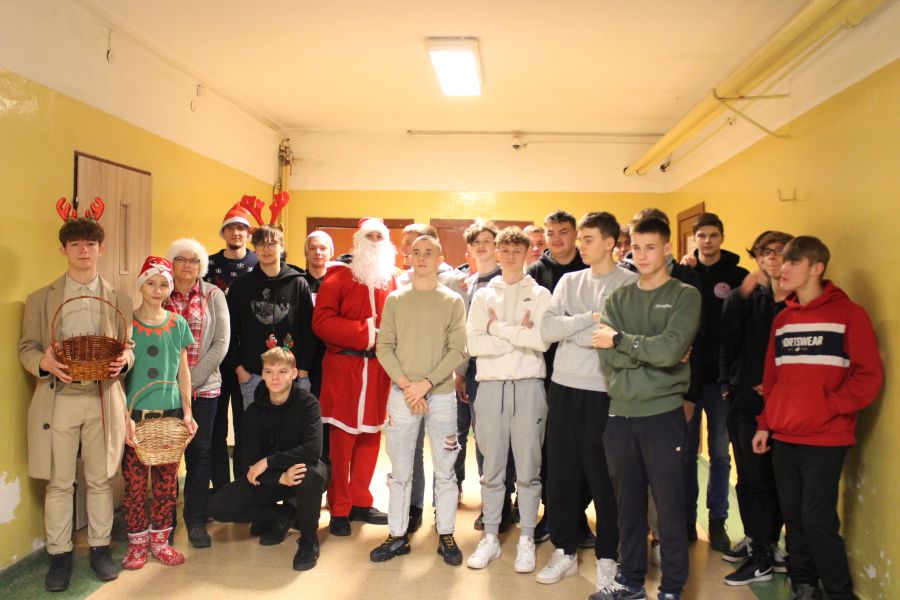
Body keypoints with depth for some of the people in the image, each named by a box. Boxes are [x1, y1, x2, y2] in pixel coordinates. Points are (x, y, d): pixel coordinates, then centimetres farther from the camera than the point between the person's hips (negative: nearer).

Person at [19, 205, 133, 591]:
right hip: (58, 399, 0)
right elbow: (26, 348, 5)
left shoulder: (120, 300, 8)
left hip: (103, 400, 1)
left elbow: (130, 346, 8)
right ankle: (59, 555, 19)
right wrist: (44, 362, -17)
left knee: (100, 480, 8)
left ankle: (100, 548, 22)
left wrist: (124, 360, -15)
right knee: (58, 483, 6)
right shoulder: (40, 299, 6)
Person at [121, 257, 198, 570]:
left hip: (170, 412, 2)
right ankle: (137, 542, 17)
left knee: (167, 480, 6)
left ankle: (159, 539, 21)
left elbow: (183, 371, 9)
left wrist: (187, 411, 3)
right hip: (136, 413, -2)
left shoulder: (178, 323, 5)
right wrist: (125, 417, -10)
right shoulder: (126, 322, -2)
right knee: (135, 480, 1)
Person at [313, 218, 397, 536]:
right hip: (344, 368, -4)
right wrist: (365, 333, -15)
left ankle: (360, 502, 23)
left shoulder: (389, 279, 13)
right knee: (341, 439, -1)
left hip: (378, 368, 5)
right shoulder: (339, 276, -1)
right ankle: (339, 510, 10)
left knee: (370, 436, 10)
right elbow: (321, 321, -11)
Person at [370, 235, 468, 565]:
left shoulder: (453, 301, 3)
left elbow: (458, 351, -4)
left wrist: (426, 383, -13)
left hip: (442, 395, -1)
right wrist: (405, 384, -11)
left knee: (444, 470, 6)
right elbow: (384, 348, 1)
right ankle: (398, 536, 18)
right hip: (401, 394, 1)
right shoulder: (395, 300, 6)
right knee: (399, 471, 7)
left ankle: (446, 535, 19)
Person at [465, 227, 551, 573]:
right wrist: (519, 335, -9)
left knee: (528, 469, 5)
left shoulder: (540, 295, 3)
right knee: (492, 468, 9)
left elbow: (542, 340, -13)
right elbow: (474, 344, -4)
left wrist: (498, 327, -7)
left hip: (528, 386, -2)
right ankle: (490, 537, 21)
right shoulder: (482, 296, 9)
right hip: (490, 386, 2)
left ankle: (526, 539, 18)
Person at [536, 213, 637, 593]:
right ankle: (565, 551, 26)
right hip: (563, 388, 5)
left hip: (603, 391, -5)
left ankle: (607, 558, 20)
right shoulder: (569, 281, 11)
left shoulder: (630, 284, -4)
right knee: (560, 473, 11)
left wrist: (570, 330, -11)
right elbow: (547, 329, -3)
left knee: (603, 477, 4)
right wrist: (590, 318, -12)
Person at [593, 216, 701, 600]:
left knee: (670, 506, 4)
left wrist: (621, 340, -9)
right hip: (620, 412, 4)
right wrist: (650, 351, -13)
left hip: (662, 412, -4)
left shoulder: (685, 295, -2)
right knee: (628, 503, 14)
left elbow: (671, 349, -17)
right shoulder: (619, 298, 10)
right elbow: (607, 355, -4)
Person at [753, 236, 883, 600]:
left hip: (825, 439, -5)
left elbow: (870, 375, -8)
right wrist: (765, 423, 12)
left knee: (817, 519, -5)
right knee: (793, 516, 10)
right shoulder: (782, 319, 12)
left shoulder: (848, 314, -5)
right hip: (782, 437, 5)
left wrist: (829, 407, -14)